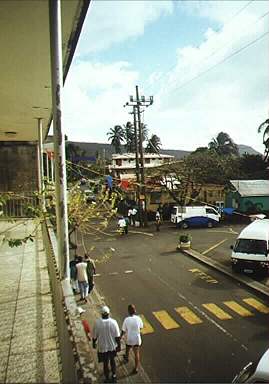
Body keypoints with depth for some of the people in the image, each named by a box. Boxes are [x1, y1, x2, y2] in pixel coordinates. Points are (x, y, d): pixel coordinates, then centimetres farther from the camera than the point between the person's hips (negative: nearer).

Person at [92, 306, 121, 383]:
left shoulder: (97, 323, -20)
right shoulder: (113, 322, -19)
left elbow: (94, 336, -8)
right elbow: (117, 336, -12)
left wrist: (94, 343, 11)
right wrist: (118, 346, 2)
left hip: (102, 347, -1)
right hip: (112, 346, 1)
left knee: (105, 364, 19)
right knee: (112, 360, 27)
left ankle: (107, 379, 35)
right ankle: (114, 375, 39)